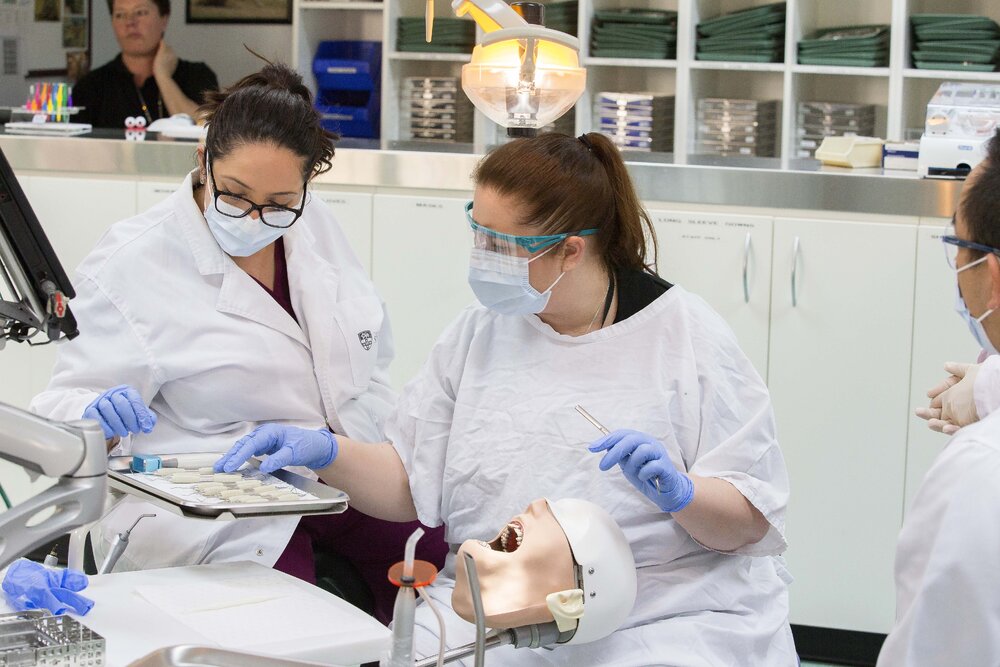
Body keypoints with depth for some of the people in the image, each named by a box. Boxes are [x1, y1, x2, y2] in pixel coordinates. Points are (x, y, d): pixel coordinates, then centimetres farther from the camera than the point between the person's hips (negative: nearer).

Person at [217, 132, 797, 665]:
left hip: (672, 613, -3)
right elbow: (411, 482, 9)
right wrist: (325, 453, -7)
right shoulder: (481, 331, 10)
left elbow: (749, 521, -3)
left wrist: (680, 496, -22)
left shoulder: (685, 333, -2)